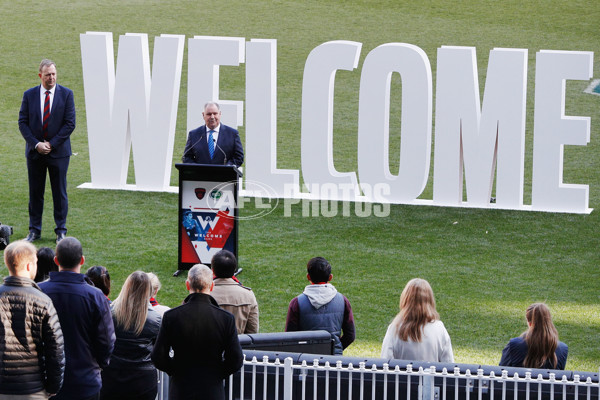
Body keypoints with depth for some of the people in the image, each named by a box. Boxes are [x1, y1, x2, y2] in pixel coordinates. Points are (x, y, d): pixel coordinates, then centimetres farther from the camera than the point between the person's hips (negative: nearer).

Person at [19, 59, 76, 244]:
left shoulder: (66, 94, -1)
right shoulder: (29, 95, 3)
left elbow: (70, 123, -5)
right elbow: (23, 122, 1)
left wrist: (51, 144, -11)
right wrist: (36, 144, -11)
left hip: (58, 152, -1)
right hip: (34, 152, 2)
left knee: (59, 192, 3)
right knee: (35, 192, 6)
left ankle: (61, 230, 11)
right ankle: (34, 230, 14)